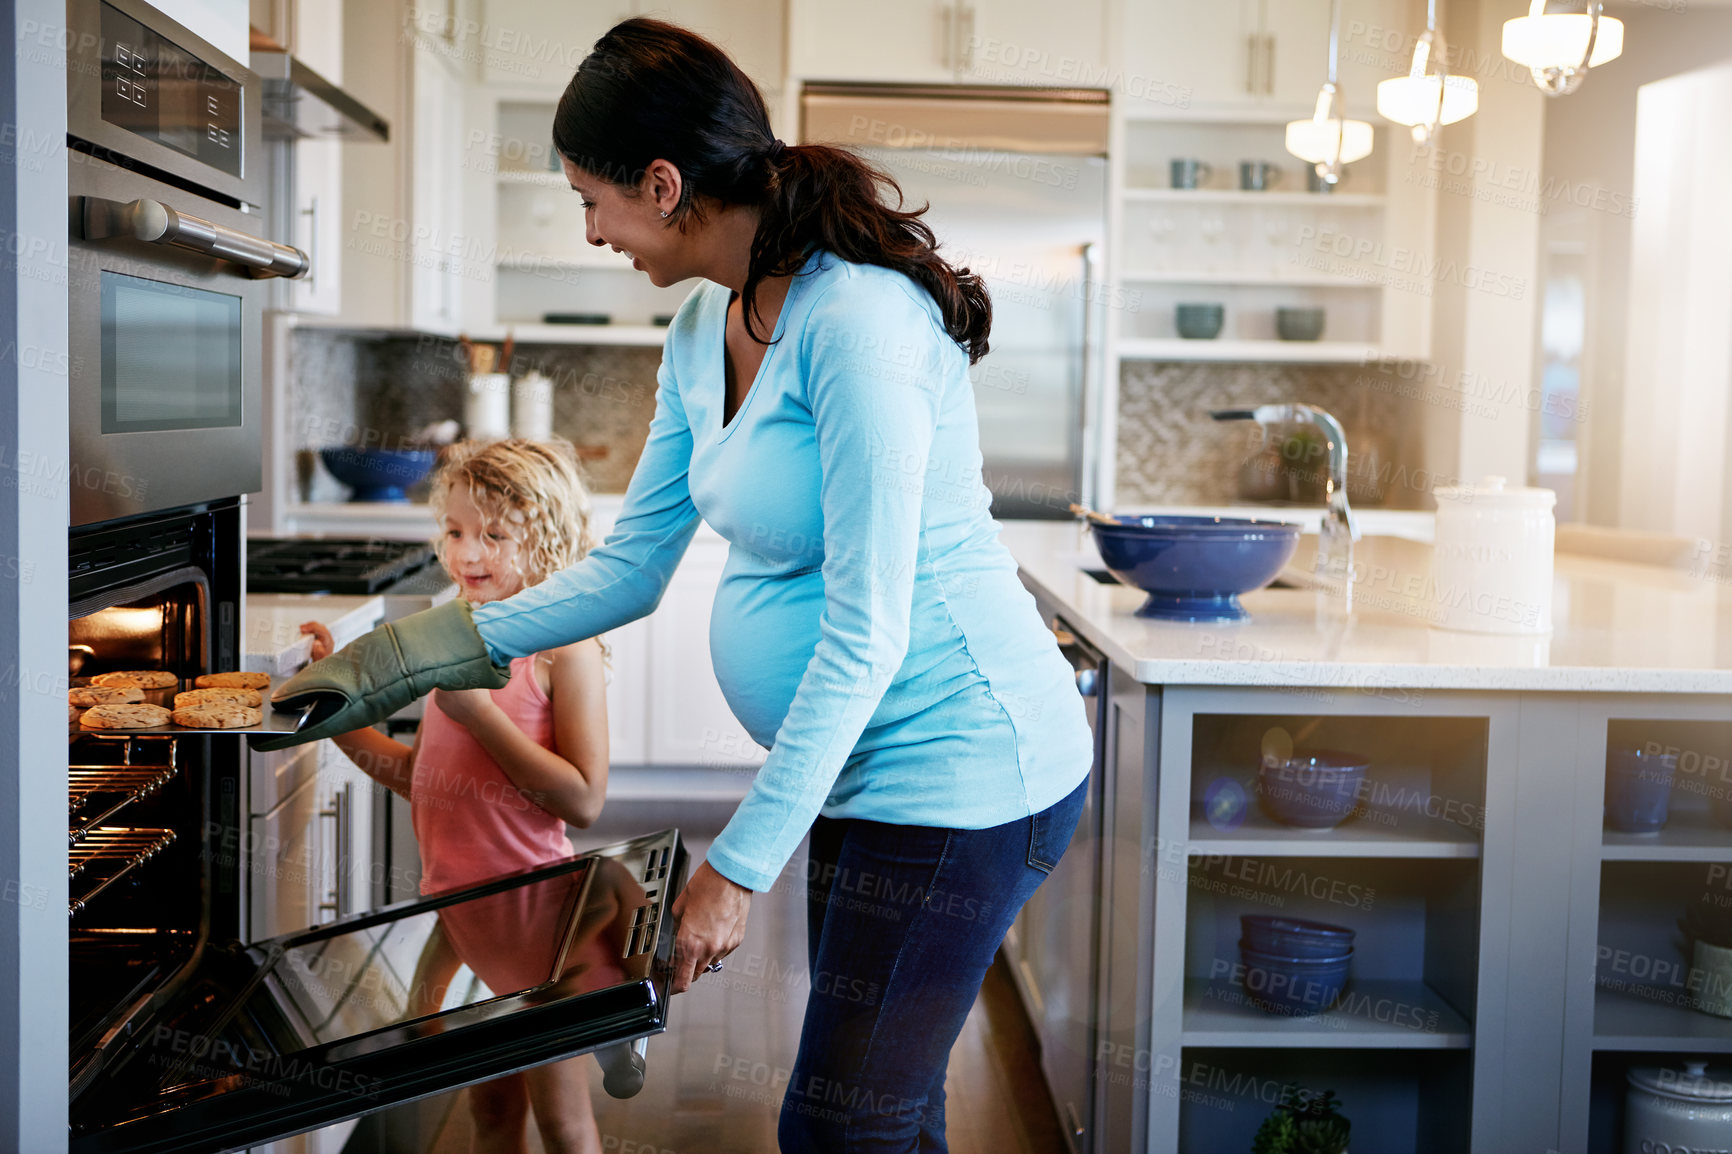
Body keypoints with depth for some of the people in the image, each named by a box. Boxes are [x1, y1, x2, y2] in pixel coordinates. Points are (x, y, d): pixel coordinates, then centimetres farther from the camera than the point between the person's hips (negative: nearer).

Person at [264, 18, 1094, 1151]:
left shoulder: (855, 323, -22)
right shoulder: (704, 331, 8)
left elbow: (865, 635, -23)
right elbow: (631, 567, 15)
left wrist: (741, 863, -19)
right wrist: (414, 655, 11)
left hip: (960, 765, -9)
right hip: (866, 772, 9)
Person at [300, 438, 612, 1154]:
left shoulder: (563, 645, -13)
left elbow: (583, 800, -20)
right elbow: (419, 777, 13)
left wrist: (478, 712, -22)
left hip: (531, 901, -6)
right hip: (459, 903, 6)